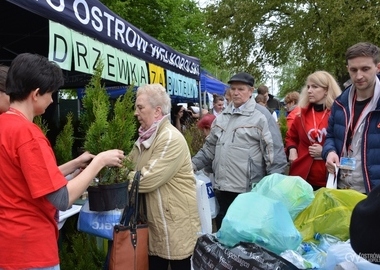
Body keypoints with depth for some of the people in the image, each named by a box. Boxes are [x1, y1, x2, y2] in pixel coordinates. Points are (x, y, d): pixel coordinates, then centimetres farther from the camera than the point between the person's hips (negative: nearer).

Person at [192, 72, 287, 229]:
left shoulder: (261, 116, -8)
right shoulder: (221, 117, 13)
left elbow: (274, 152, -11)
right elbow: (210, 147, 18)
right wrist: (194, 164, 7)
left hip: (249, 191, -6)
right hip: (222, 188, 7)